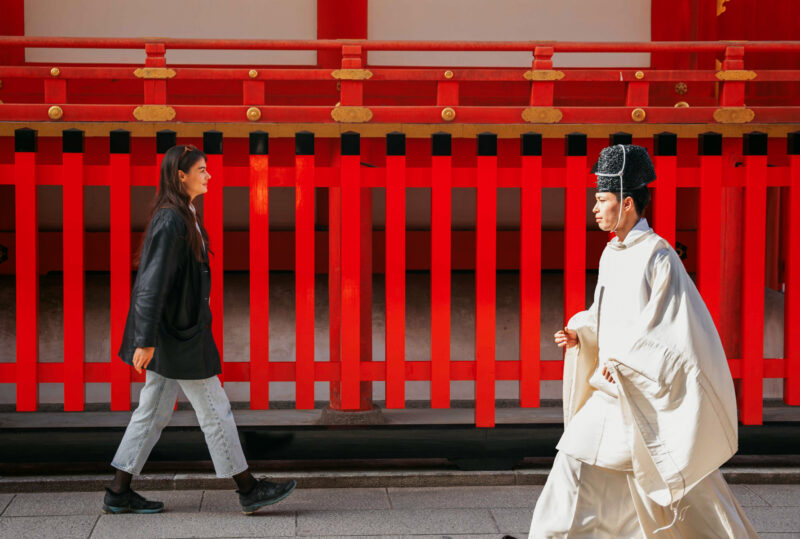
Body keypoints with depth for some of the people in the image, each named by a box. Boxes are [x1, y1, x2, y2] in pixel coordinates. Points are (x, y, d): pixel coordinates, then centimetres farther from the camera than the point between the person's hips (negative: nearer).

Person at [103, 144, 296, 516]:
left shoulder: (181, 217, 13)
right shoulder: (171, 221, -18)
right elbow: (153, 282, -23)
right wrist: (145, 341, -25)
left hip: (175, 329, 10)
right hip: (177, 332, -10)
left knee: (154, 411, 12)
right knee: (214, 411, -1)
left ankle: (118, 493, 15)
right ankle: (248, 489, 9)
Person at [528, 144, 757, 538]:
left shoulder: (657, 256, -16)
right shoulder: (612, 254, 10)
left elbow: (678, 325, -20)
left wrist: (622, 361, -19)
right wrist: (580, 333, 3)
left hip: (652, 395, -8)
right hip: (617, 391, 8)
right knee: (576, 460, 1)